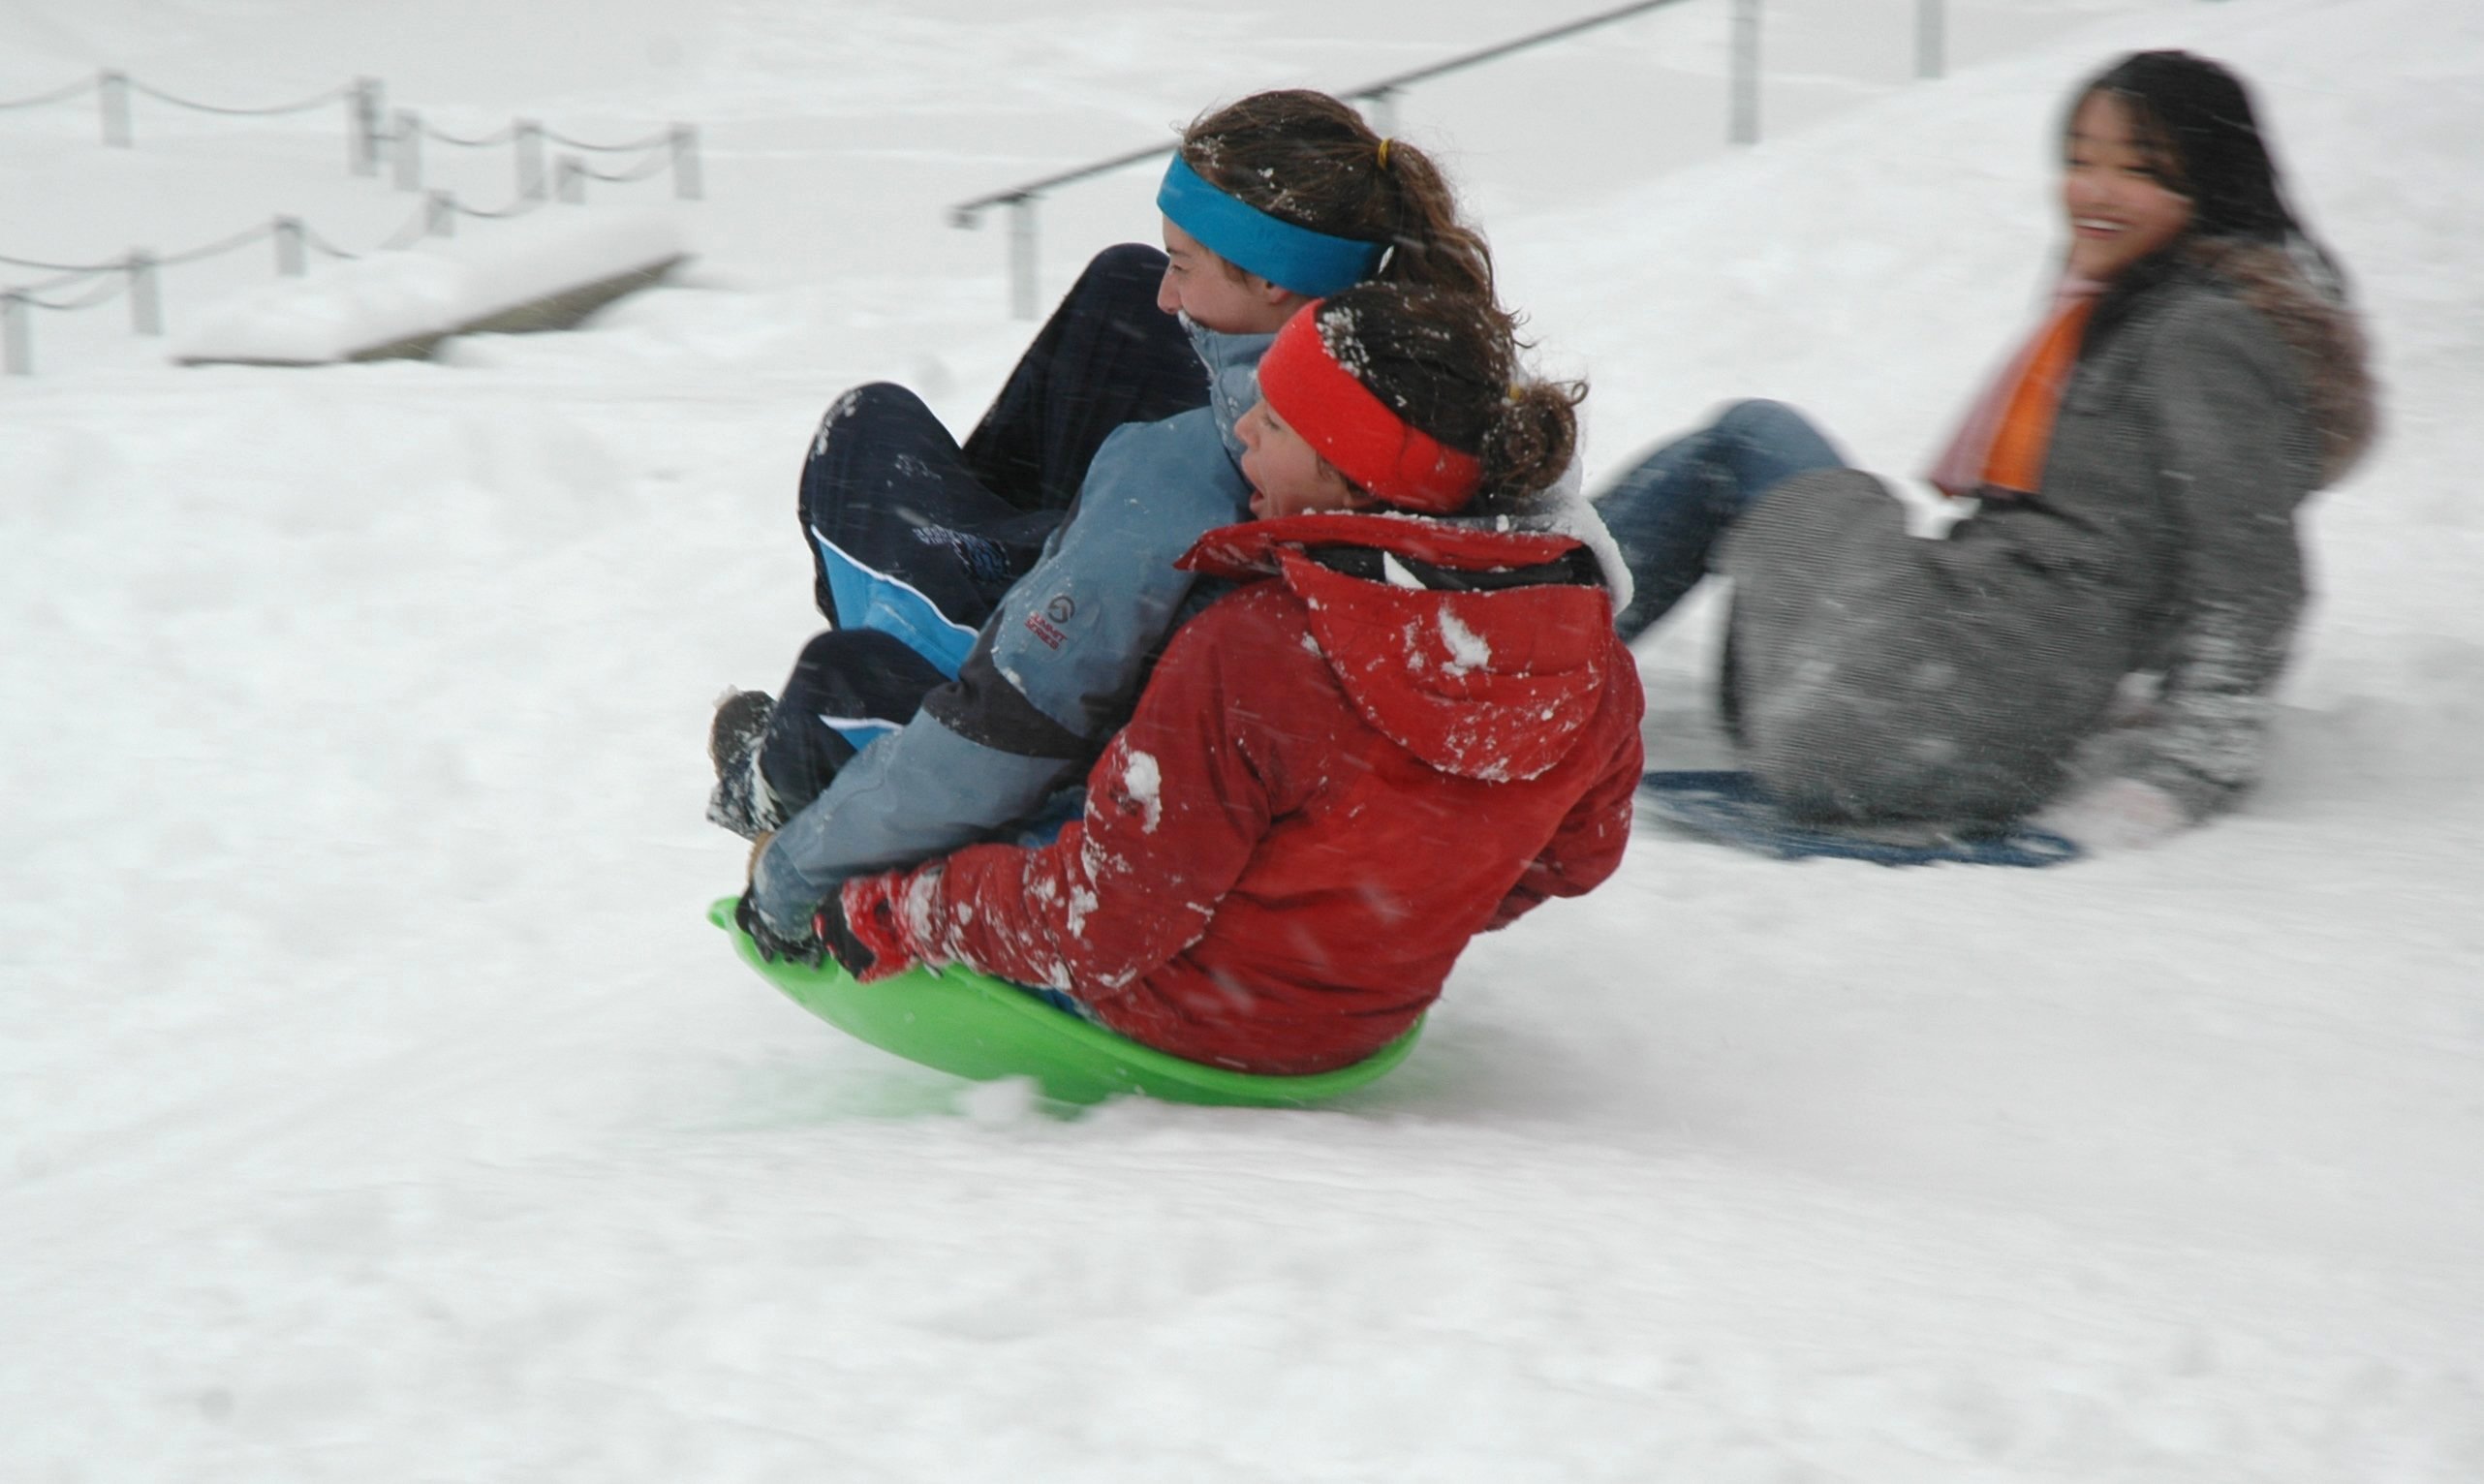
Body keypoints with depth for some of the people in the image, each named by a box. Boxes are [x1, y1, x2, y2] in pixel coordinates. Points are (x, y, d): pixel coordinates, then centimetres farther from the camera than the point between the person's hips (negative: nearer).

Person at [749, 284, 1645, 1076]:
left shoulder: (1252, 656, -36)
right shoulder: (1587, 651, -17)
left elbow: (1099, 925, -27)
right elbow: (1579, 852, 3)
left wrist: (889, 917, -11)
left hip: (1179, 1014, -7)